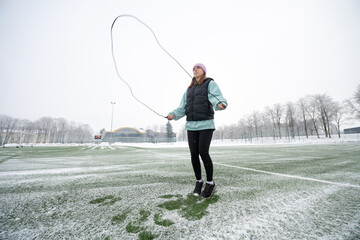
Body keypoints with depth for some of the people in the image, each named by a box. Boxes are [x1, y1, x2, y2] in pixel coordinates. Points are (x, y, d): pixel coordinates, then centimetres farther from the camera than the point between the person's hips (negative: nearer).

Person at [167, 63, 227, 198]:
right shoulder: (189, 89, 22)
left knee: (203, 152, -10)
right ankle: (198, 181, 21)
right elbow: (183, 108, 14)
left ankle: (210, 183, 12)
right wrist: (173, 115, -3)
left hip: (206, 124, -4)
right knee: (194, 154, 2)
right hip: (191, 126, 5)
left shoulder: (210, 84, 7)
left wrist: (221, 104, -34)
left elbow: (217, 98, -11)